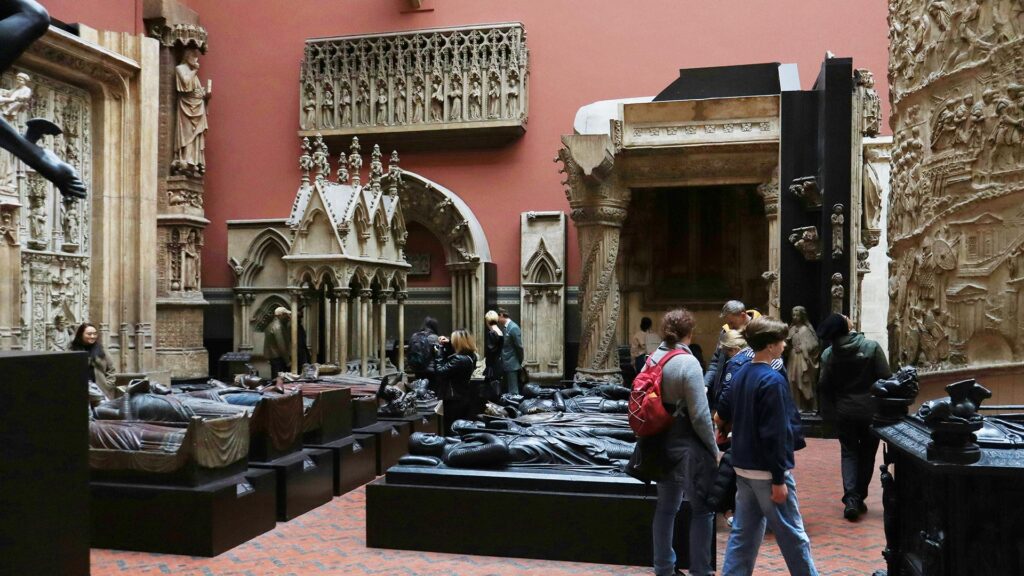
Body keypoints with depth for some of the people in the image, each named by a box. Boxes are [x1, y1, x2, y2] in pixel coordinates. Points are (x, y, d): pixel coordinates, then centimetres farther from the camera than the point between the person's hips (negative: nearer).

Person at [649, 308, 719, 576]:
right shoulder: (687, 362, -18)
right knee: (702, 509, 6)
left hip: (662, 444, 7)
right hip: (688, 446, -7)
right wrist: (714, 449, -6)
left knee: (666, 507, 17)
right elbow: (699, 415, -18)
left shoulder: (652, 359, 2)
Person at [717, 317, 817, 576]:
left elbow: (723, 409, 19)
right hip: (767, 470, -8)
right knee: (792, 535, 6)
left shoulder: (740, 374, 7)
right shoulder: (773, 380, -18)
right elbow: (775, 434, -20)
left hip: (743, 467, 8)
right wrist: (779, 479, -17)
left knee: (744, 532, 13)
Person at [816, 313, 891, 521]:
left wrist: (831, 410, 12)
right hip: (871, 410, -1)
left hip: (844, 412, 1)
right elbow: (886, 378, -11)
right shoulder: (872, 347, -13)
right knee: (867, 453, 14)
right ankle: (859, 498, 20)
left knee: (849, 452, 11)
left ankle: (850, 497, -5)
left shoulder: (828, 354, -7)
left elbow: (825, 386, -1)